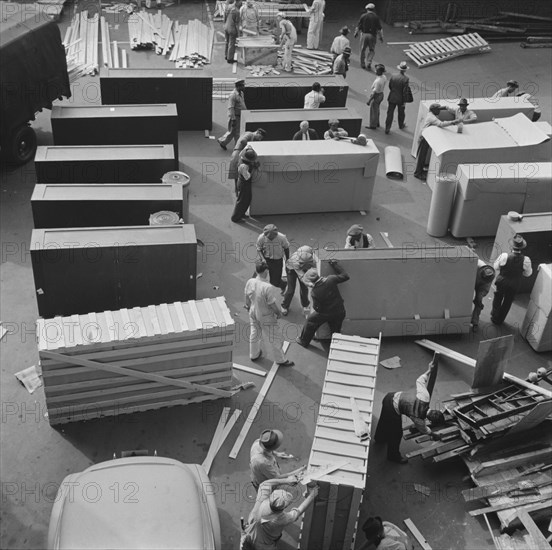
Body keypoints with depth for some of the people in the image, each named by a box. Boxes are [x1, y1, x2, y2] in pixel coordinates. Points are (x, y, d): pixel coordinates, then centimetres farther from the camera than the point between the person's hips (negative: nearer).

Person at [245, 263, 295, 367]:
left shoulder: (250, 282, -17)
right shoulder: (268, 287, -35)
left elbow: (247, 297, 0)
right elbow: (272, 304, -24)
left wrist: (248, 306, 20)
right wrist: (278, 312, -4)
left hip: (253, 313, 6)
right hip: (266, 317, -6)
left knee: (254, 334, 29)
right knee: (276, 338, 14)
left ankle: (254, 355, 50)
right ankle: (281, 360, 32)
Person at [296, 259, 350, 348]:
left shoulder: (314, 292, -28)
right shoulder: (330, 280, -21)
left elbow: (317, 308, -16)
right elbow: (345, 276, -8)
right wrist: (334, 264, -3)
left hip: (326, 314, -3)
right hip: (340, 312, 3)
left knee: (310, 321, 22)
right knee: (336, 331, 24)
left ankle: (304, 341, 38)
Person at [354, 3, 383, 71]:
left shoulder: (363, 16, -3)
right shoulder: (376, 17, -3)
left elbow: (358, 26, 0)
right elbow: (379, 28, -3)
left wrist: (356, 33, 14)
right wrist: (381, 37, 5)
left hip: (364, 34, 0)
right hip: (373, 35, 0)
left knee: (363, 50, 13)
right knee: (372, 50, 11)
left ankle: (363, 64, 19)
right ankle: (369, 63, -4)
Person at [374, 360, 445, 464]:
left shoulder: (425, 396, -18)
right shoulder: (418, 418, -26)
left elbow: (420, 380, -3)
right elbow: (423, 429, -3)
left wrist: (429, 370, 11)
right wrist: (433, 435, 15)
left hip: (392, 396, 8)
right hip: (392, 408, -8)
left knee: (385, 421, 34)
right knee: (396, 432, 12)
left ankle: (380, 438, 64)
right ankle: (393, 456, 37)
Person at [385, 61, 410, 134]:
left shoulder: (393, 77, -11)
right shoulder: (405, 79, -20)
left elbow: (390, 86, 2)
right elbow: (405, 91, -18)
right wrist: (404, 101, -8)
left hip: (392, 98, 2)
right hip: (400, 99, -2)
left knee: (390, 113, 8)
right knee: (401, 113, 21)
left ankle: (387, 128, 7)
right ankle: (401, 125, 41)